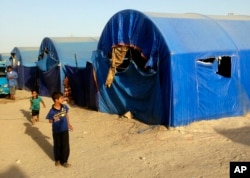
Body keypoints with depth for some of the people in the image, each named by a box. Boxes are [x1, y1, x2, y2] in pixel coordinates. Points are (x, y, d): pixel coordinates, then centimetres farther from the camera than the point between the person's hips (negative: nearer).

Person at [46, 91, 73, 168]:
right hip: (56, 131, -3)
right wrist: (57, 121, -18)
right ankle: (57, 160, 38)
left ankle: (64, 161, 25)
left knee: (65, 146, 8)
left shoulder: (64, 107, -11)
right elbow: (50, 121, -8)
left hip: (65, 130, 3)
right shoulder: (52, 111, -23)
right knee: (57, 146, 16)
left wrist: (68, 124, 15)